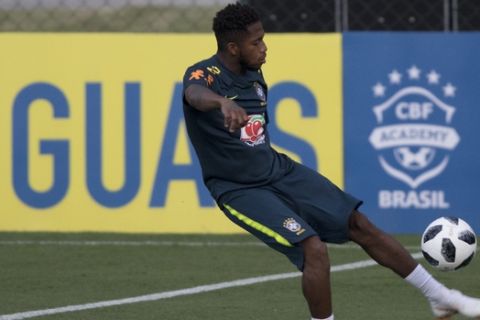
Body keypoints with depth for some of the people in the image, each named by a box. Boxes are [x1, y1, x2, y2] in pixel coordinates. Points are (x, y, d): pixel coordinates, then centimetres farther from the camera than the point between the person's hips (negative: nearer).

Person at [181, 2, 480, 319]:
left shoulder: (254, 74, 5)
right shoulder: (204, 74, -19)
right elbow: (195, 95, -46)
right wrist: (224, 103, -67)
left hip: (279, 170, 7)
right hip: (240, 190, -7)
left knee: (359, 224, 5)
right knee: (314, 249, -23)